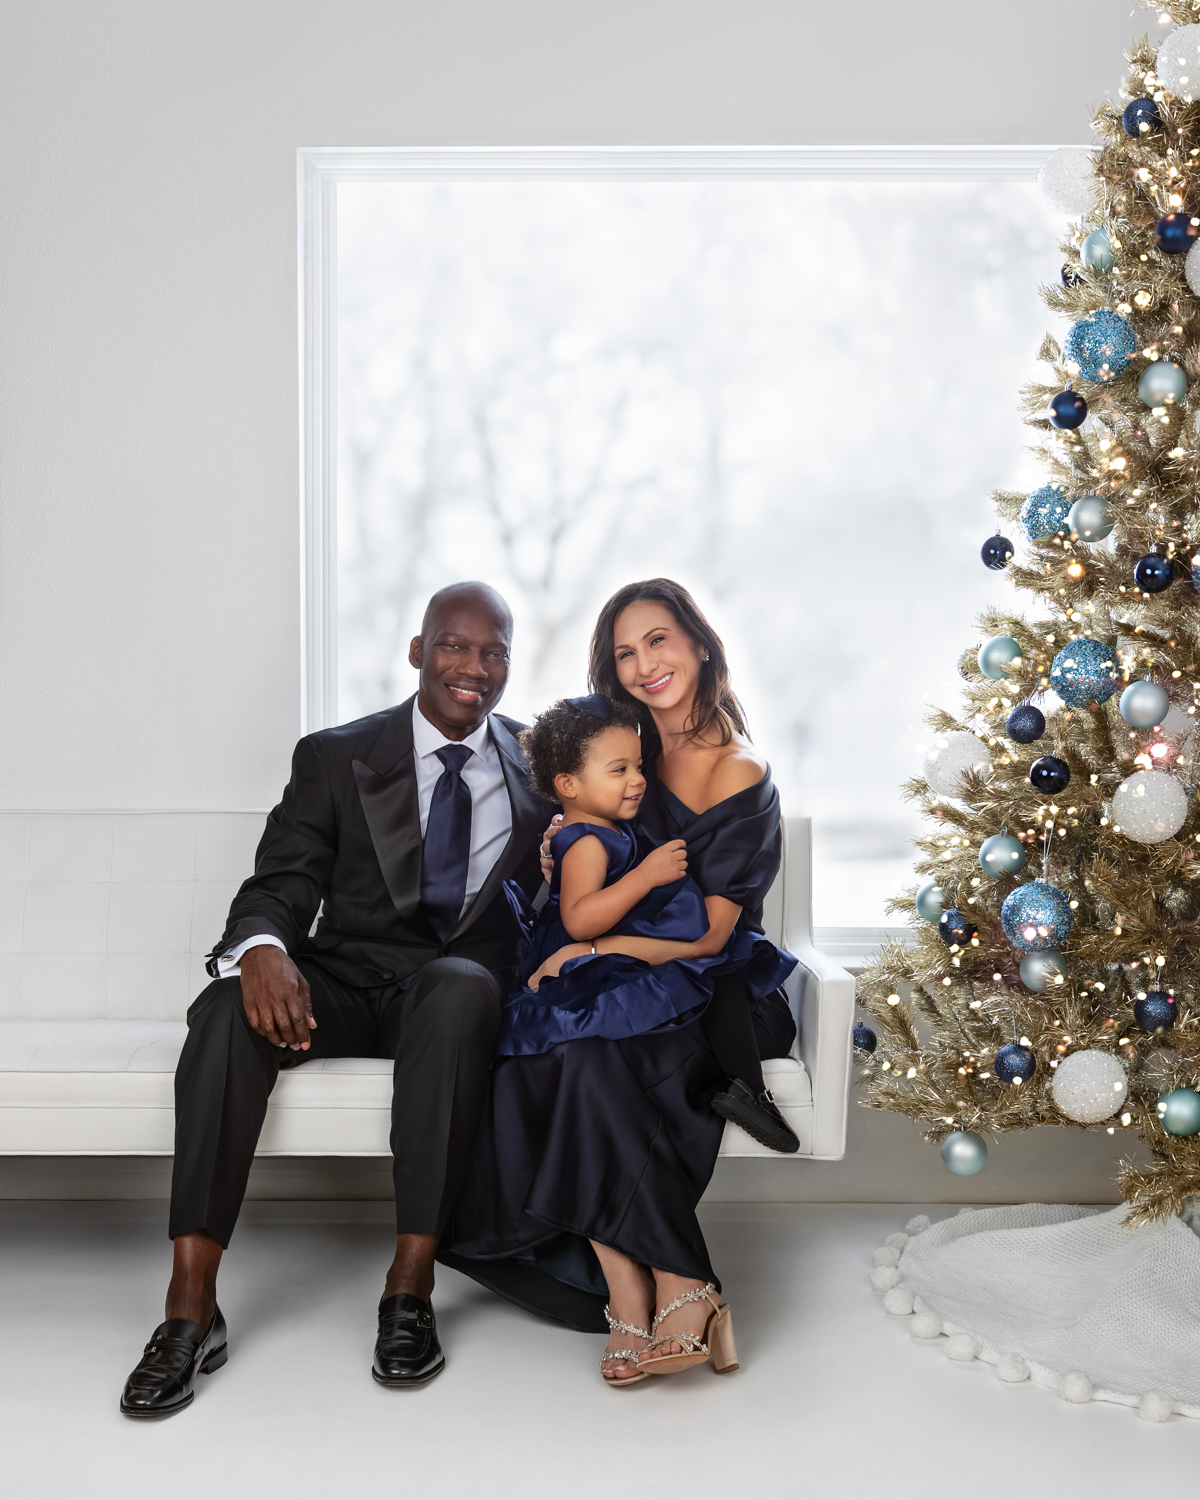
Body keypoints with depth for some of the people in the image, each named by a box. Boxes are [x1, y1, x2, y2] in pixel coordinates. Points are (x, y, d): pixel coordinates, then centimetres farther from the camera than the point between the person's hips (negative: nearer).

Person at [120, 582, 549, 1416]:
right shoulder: (337, 757, 7)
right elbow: (282, 884, -2)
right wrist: (264, 945, -24)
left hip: (463, 980, 0)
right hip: (345, 981, 1)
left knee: (458, 990, -37)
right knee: (232, 1005, -30)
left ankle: (411, 1287, -32)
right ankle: (191, 1309, -28)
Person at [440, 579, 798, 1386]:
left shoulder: (739, 776, -8)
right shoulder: (635, 752, 11)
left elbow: (704, 936, -13)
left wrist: (586, 951, -14)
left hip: (719, 995, -5)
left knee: (595, 1055, -34)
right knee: (527, 1063, -26)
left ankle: (678, 1297, -24)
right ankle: (633, 1298, -25)